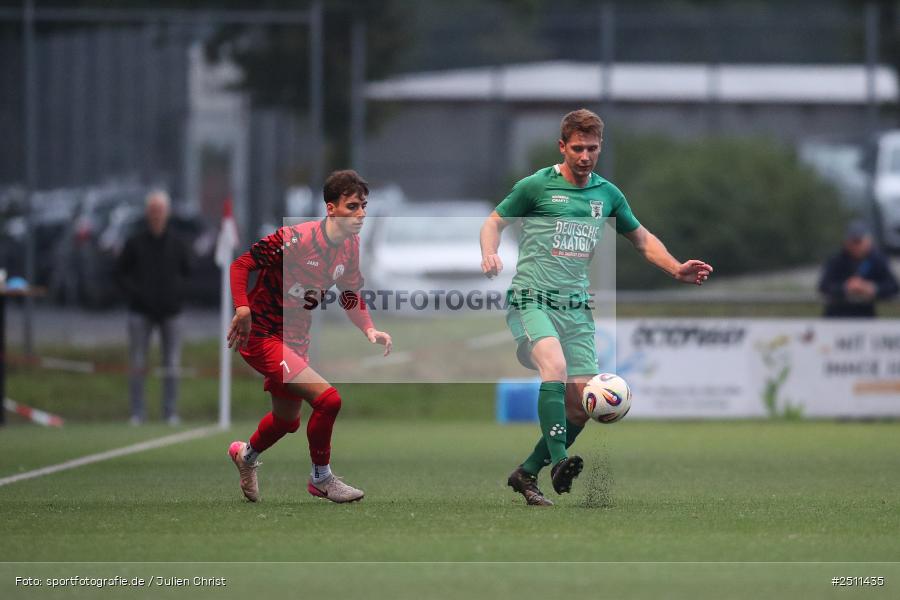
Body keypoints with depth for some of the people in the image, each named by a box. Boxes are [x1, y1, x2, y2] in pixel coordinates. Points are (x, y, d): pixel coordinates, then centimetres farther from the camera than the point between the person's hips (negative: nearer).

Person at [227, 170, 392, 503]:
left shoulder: (350, 246, -2)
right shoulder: (295, 239, -26)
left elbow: (350, 295, 11)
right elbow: (241, 265, -21)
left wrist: (369, 329, -7)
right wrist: (243, 309, -36)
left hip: (296, 338, 9)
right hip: (261, 336, -9)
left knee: (287, 420, 25)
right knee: (327, 399, -22)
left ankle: (246, 455, 57)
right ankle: (321, 479, -1)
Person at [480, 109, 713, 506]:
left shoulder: (607, 194, 12)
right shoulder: (536, 186, -2)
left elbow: (640, 237, 24)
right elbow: (495, 222, 7)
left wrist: (676, 268, 11)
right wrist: (489, 254, -13)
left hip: (576, 306, 5)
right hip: (531, 299, -5)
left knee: (582, 405, -1)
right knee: (555, 365, -33)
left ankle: (527, 474, 14)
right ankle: (559, 463, -39)